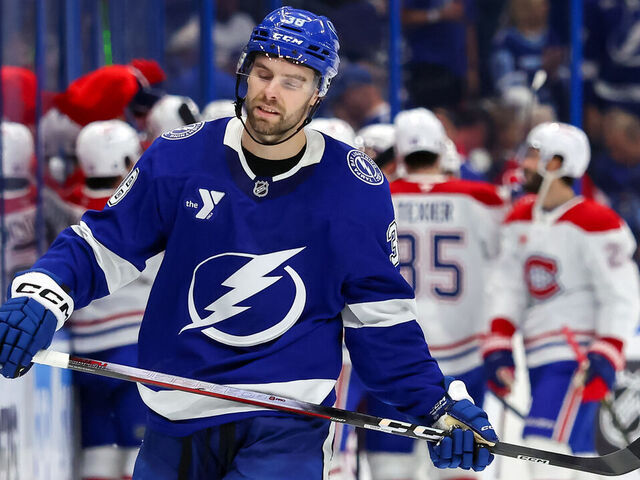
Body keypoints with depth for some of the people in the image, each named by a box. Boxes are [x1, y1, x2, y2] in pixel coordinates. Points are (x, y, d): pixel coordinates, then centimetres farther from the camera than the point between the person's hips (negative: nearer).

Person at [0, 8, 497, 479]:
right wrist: (41, 297, -15)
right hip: (176, 421, 3)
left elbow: (380, 318, 6)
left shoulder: (356, 188, -3)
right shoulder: (180, 158, -2)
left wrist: (440, 404, -3)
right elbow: (100, 245, 4)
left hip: (284, 430, -2)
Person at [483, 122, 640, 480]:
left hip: (577, 358, -8)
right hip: (540, 358, 8)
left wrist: (606, 357, -21)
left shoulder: (594, 223, -12)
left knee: (545, 443, -22)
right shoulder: (521, 219, 11)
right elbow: (509, 285, 9)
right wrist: (499, 346, -2)